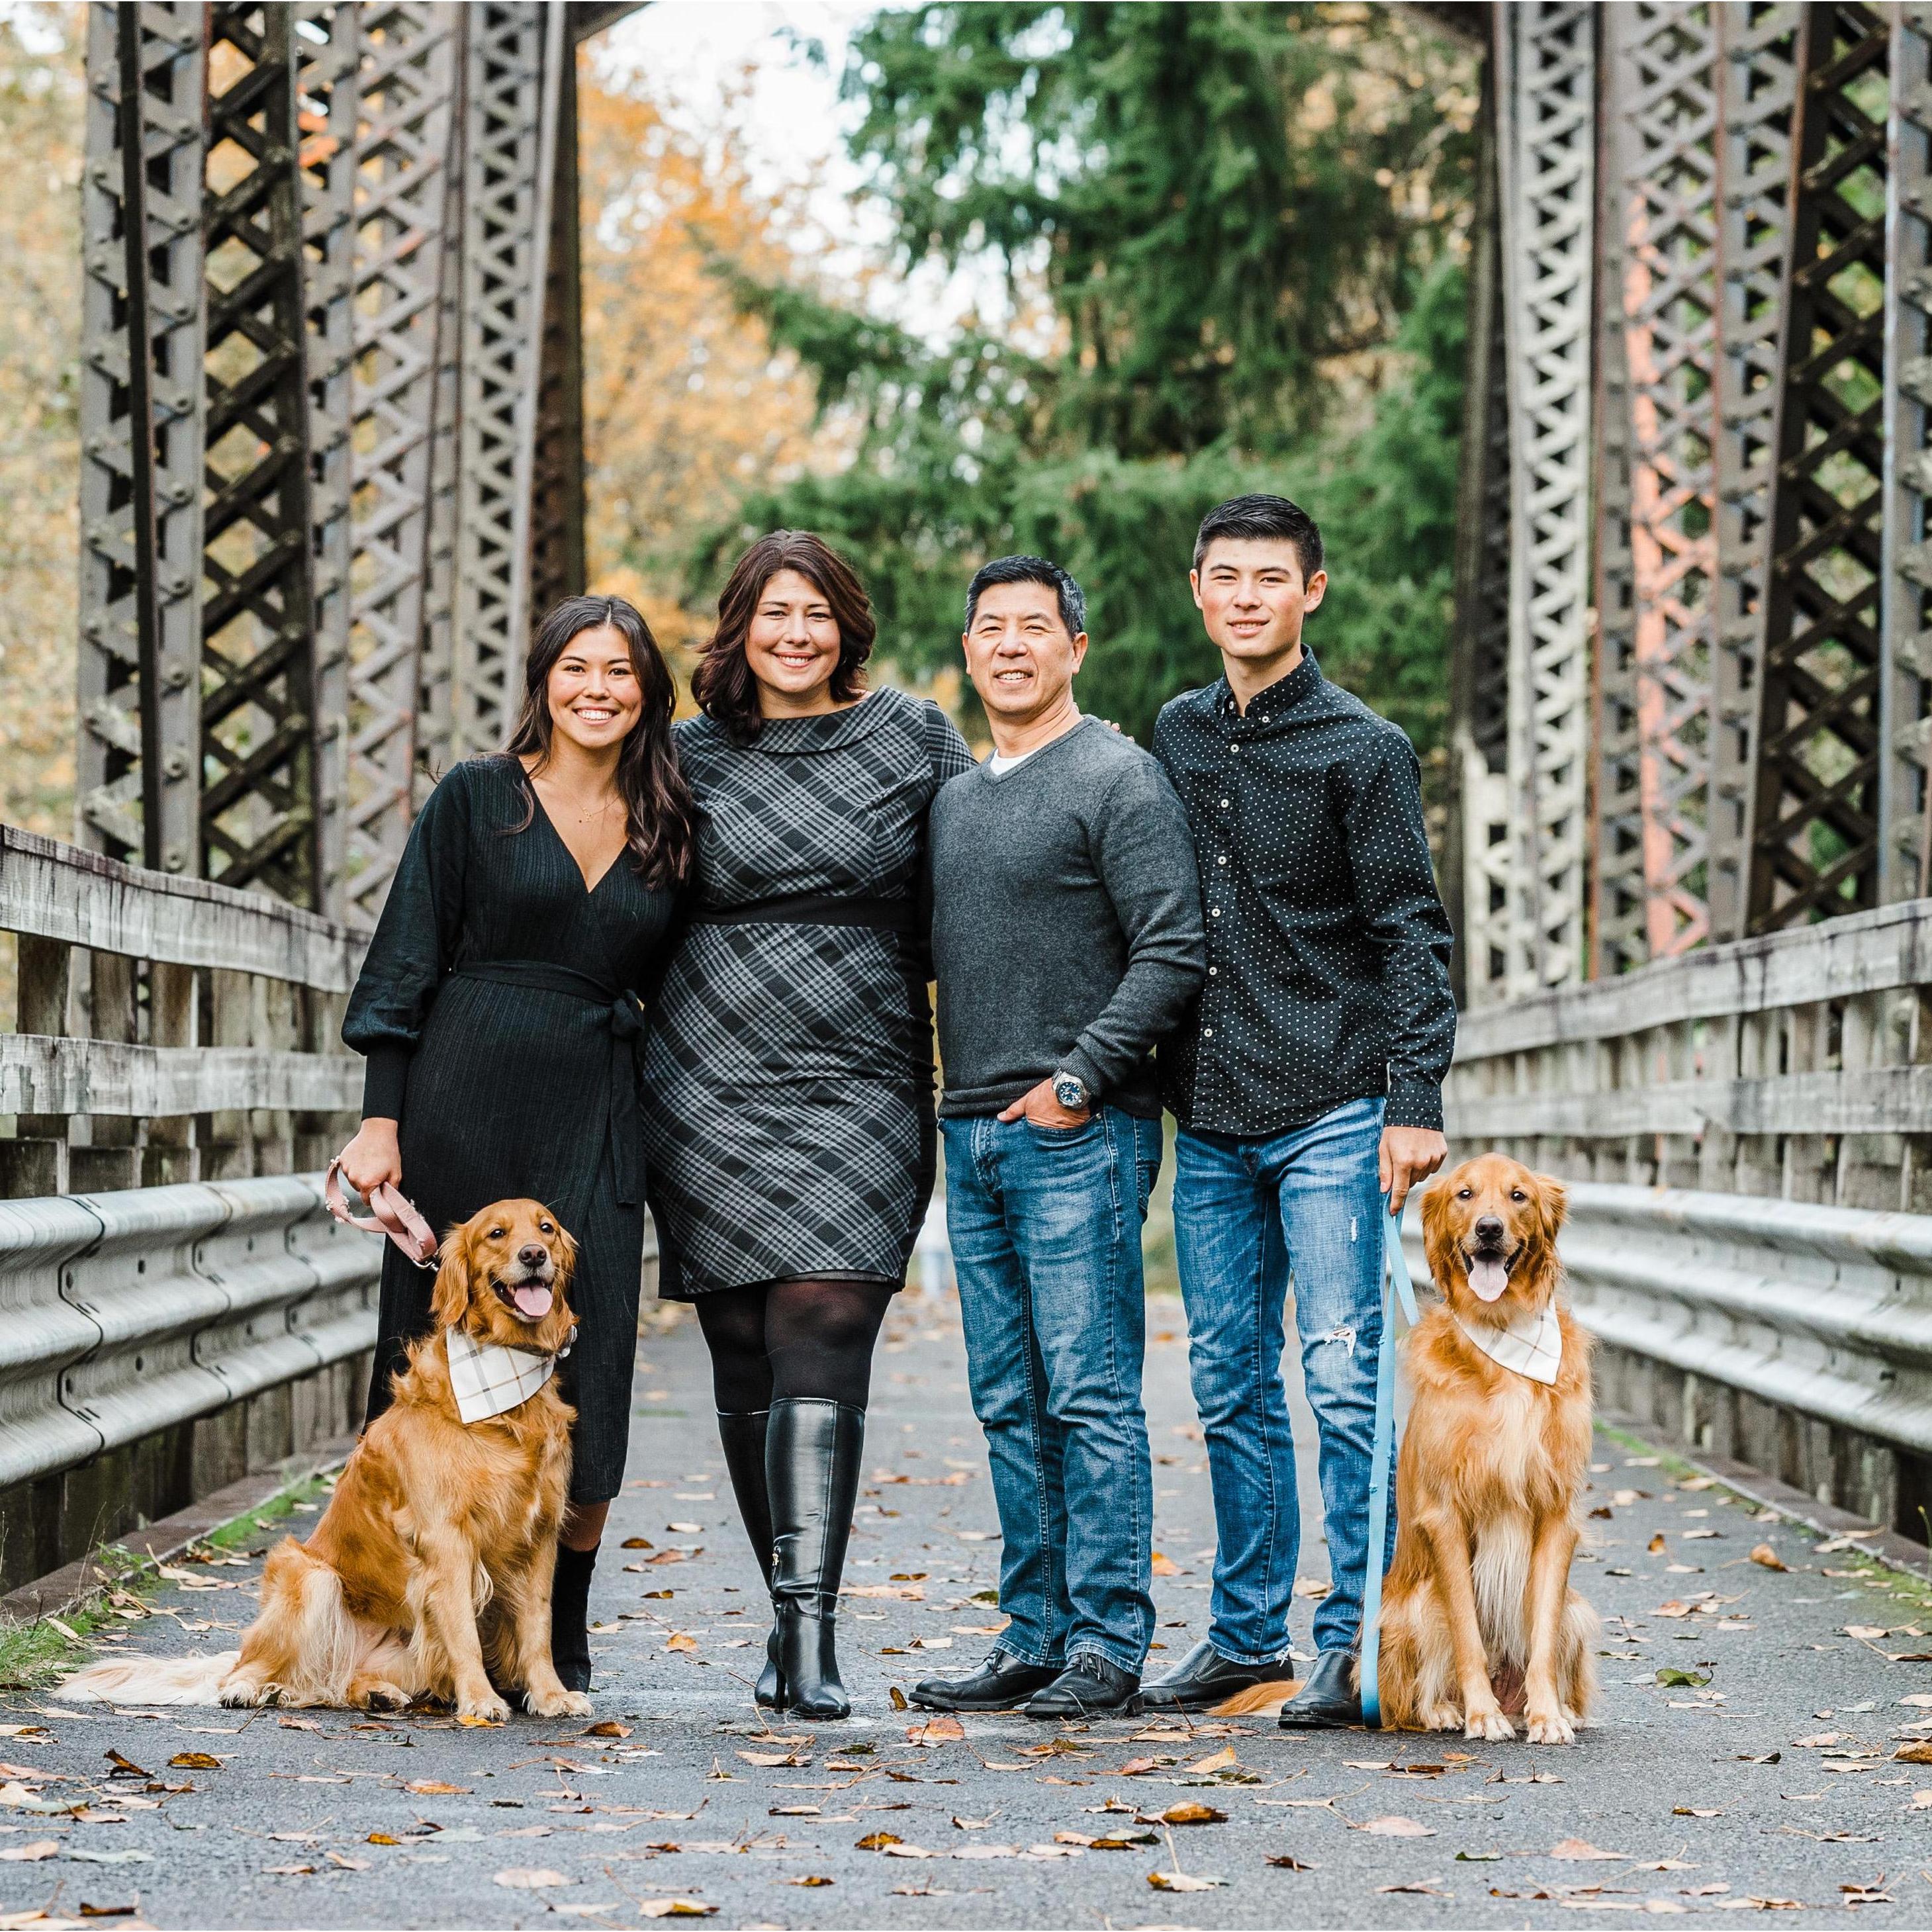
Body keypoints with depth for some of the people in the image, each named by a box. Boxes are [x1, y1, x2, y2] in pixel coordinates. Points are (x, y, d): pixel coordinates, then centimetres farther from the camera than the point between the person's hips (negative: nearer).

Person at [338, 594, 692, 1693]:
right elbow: (407, 964, 1)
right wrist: (383, 1119, -6)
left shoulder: (669, 829, 11)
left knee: (583, 1370, -4)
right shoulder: (478, 799, 4)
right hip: (466, 1104, -2)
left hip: (599, 1125, 2)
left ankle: (558, 1639, 8)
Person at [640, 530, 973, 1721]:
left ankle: (811, 1640, -17)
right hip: (712, 1088, 2)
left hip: (859, 1088, -2)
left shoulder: (915, 738, 6)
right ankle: (794, 1614, 16)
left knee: (820, 1356, -14)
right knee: (747, 1370, 4)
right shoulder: (692, 755, 10)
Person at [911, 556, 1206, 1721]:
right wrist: (957, 1104, 12)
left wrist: (1078, 1079, -15)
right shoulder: (953, 799, 18)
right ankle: (1036, 1636, 14)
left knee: (1091, 1394, -7)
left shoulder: (1119, 779, -5)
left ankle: (1109, 1645, -4)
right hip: (974, 1134, 7)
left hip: (1079, 1136, -7)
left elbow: (1174, 951, -12)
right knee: (1011, 1403, 9)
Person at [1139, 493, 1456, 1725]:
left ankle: (1356, 1645, -1)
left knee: (1345, 1378, -6)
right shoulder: (1176, 737, 13)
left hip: (1331, 1113, -5)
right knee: (1231, 1384, 8)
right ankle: (1246, 1629, 17)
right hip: (1210, 1115, 5)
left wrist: (1416, 1103, -13)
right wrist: (1136, 1079, 13)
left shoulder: (1361, 747, -2)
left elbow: (1412, 936, -5)